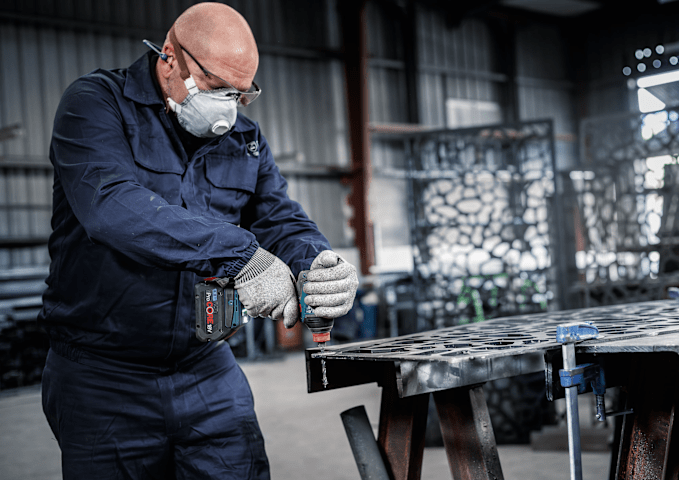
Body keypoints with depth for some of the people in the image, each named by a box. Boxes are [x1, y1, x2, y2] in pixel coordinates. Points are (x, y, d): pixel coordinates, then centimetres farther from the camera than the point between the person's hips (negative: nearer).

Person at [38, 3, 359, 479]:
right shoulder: (97, 103, -10)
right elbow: (112, 202, -27)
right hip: (103, 379, -4)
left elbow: (280, 219, 2)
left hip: (209, 371, 5)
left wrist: (319, 264, -23)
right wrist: (241, 254, -35)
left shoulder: (245, 137, 10)